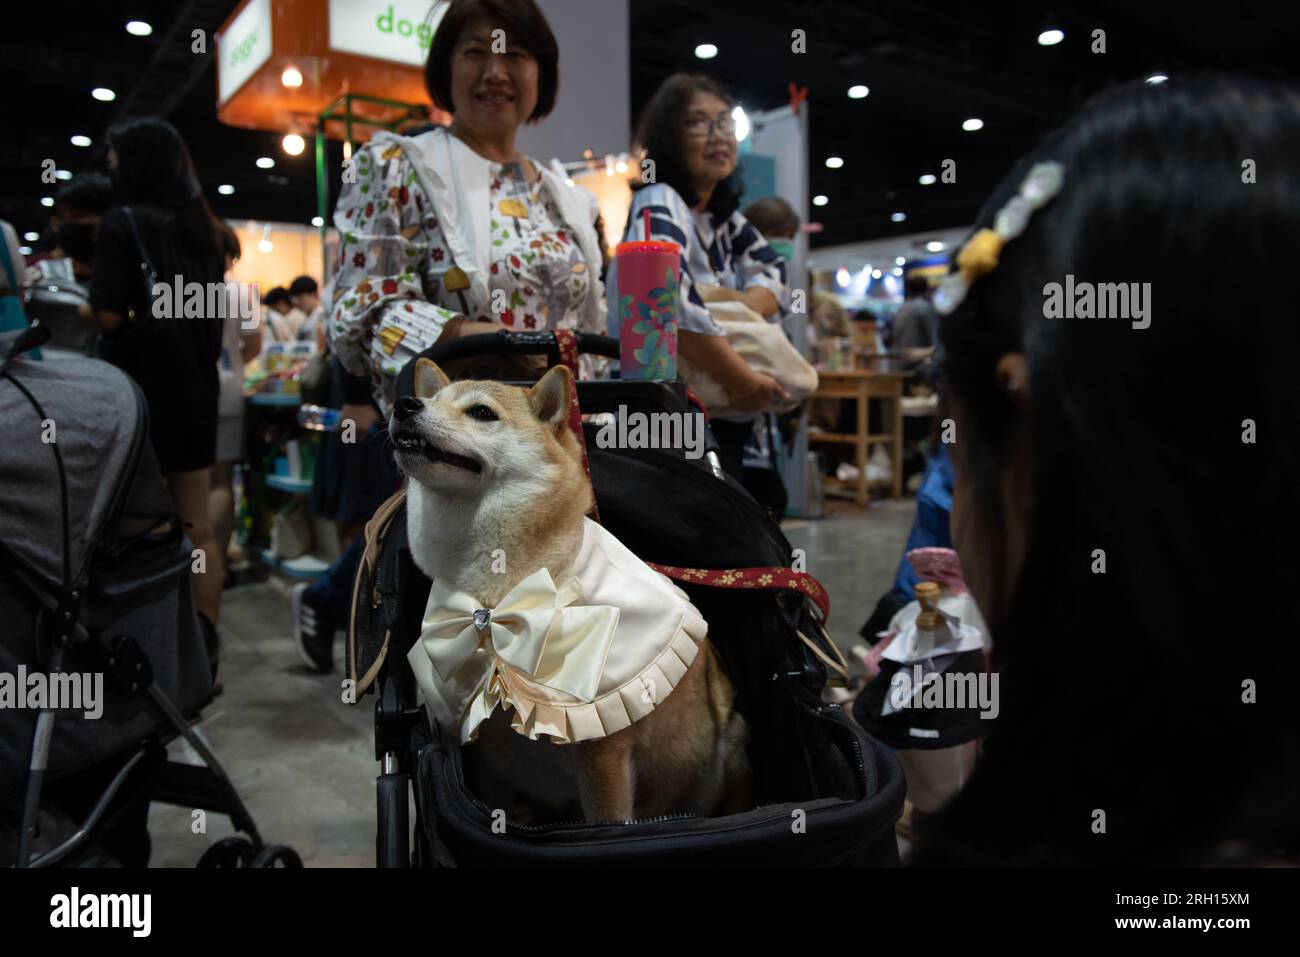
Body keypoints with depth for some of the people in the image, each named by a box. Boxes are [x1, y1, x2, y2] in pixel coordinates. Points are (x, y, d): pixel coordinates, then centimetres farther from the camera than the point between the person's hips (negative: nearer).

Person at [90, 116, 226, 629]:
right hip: (195, 389, 6)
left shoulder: (123, 221, -8)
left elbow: (109, 316, -14)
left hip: (141, 390, -6)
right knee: (197, 529, 8)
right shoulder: (201, 226, 11)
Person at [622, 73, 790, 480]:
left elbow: (776, 275, 7)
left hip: (725, 420, 9)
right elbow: (669, 302, -32)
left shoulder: (723, 216, 12)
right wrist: (744, 382, -26)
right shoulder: (659, 206, -15)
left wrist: (734, 304, -15)